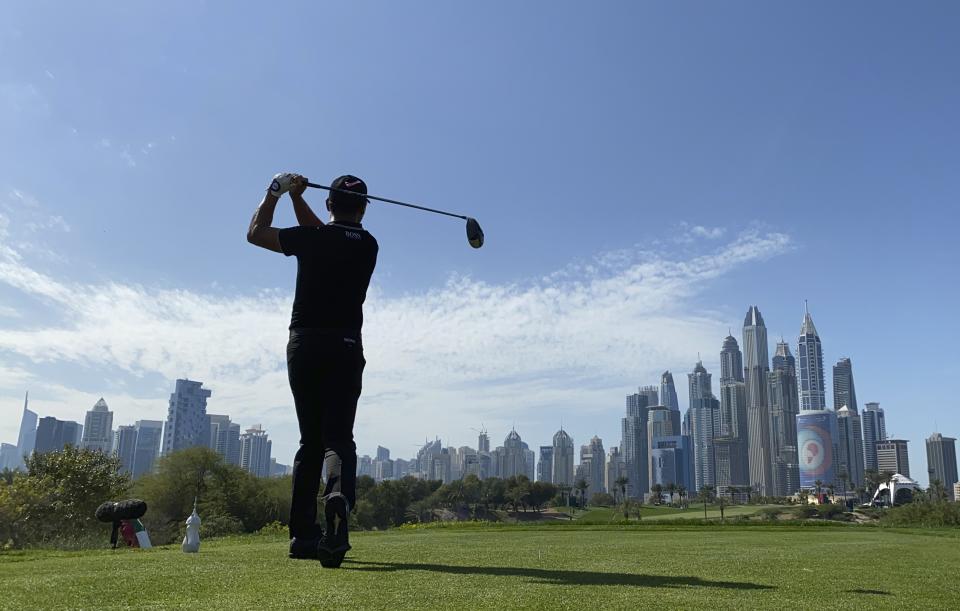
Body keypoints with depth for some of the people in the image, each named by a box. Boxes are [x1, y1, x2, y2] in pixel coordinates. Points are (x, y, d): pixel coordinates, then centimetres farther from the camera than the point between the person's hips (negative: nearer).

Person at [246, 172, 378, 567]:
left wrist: (277, 192, 21)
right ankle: (339, 495, -38)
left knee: (310, 439, 10)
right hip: (345, 347, 0)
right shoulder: (368, 246, 7)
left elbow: (255, 233, 12)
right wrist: (296, 197, 25)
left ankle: (303, 533, 8)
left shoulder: (311, 239, -1)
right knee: (338, 436, -5)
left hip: (304, 344, 0)